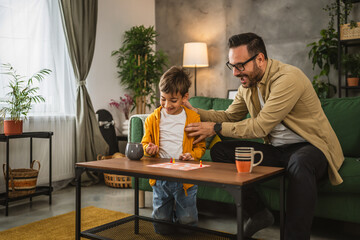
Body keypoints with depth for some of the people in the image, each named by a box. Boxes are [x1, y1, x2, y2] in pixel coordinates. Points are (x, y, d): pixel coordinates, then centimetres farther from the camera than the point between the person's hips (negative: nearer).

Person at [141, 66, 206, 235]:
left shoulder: (193, 118, -2)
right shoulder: (153, 119, 3)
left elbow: (200, 146, 4)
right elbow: (145, 143, 12)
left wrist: (193, 155, -16)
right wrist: (149, 149, -10)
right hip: (160, 178, 2)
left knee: (187, 223, 5)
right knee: (161, 228, 11)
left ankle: (181, 212, 32)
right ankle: (169, 210, 38)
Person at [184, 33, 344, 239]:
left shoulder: (288, 77, -21)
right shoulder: (248, 85, 6)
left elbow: (260, 126, -24)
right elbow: (230, 116, 17)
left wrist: (216, 128, -17)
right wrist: (195, 112, 2)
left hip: (310, 146, -7)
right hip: (276, 149, 8)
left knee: (300, 164, -43)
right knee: (220, 150, -6)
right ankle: (258, 214, 2)